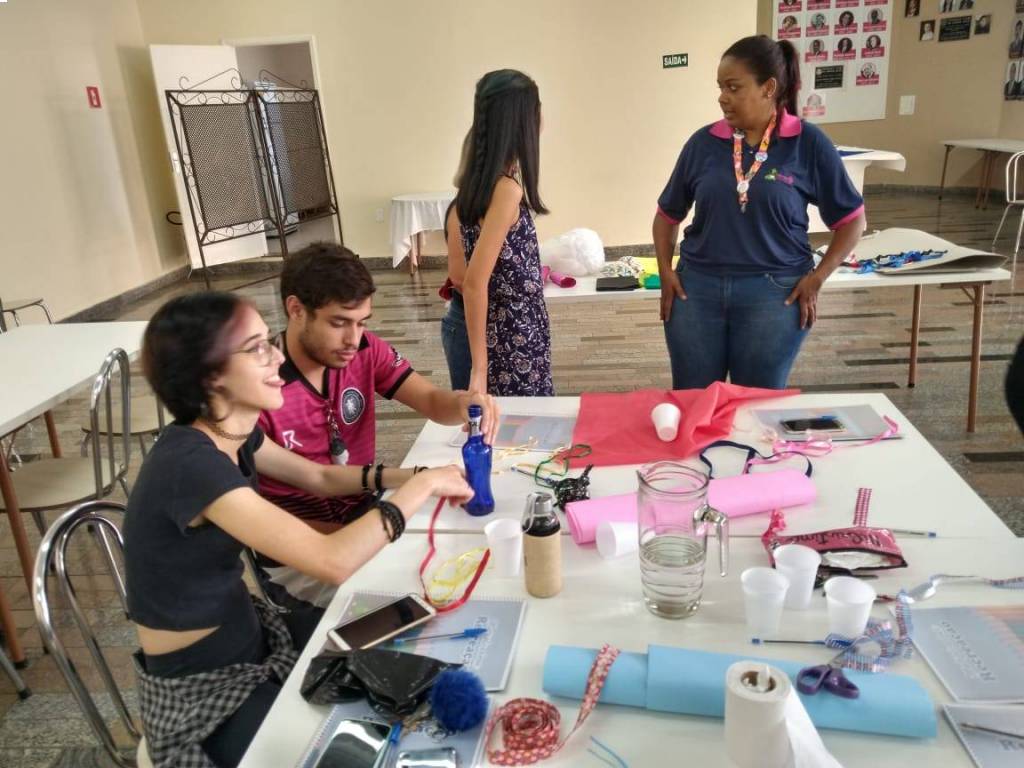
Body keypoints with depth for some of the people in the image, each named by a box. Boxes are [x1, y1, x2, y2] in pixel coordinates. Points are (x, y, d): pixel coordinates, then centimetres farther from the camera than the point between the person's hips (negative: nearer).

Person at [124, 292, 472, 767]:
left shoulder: (230, 434, -5)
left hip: (246, 632, 8)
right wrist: (420, 487, -25)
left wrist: (415, 476, -5)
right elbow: (333, 562, -37)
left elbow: (321, 478, 9)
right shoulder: (191, 464, -32)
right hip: (201, 689, -8)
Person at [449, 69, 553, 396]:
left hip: (496, 332, 8)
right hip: (516, 340, -8)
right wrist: (478, 368, -22)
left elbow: (458, 273, 9)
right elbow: (474, 283, -24)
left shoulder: (473, 184, 4)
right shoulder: (507, 188, -20)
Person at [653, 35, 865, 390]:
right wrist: (666, 271, 3)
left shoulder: (809, 144, -4)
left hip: (774, 292, -2)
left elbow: (851, 220, 3)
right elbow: (668, 214, 13)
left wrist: (816, 278, -4)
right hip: (696, 288, 2)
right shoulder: (704, 142, 2)